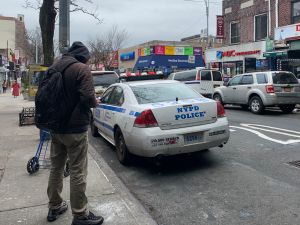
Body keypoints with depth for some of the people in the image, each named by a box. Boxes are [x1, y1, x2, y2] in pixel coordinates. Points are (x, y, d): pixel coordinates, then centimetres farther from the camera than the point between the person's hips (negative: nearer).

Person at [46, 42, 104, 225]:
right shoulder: (82, 69, -14)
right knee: (78, 172, 0)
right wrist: (95, 102, -2)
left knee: (56, 168, 18)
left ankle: (55, 207, 31)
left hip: (55, 127, 8)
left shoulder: (54, 67, 9)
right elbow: (87, 97, -23)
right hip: (75, 129, -7)